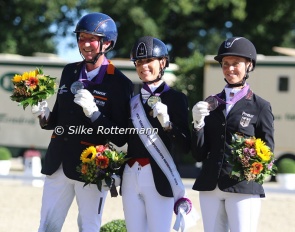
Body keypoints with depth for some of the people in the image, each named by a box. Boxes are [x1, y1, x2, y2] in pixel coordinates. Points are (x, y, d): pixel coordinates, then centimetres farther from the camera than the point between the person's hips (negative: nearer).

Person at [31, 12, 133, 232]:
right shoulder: (69, 72, 9)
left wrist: (94, 114, -22)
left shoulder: (120, 83, -9)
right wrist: (45, 116, -3)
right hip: (58, 164, 5)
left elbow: (121, 138, -11)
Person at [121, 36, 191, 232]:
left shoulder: (175, 98, -1)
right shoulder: (133, 100, 15)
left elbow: (185, 146, -8)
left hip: (159, 178, -5)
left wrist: (166, 123, -21)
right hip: (130, 177, 5)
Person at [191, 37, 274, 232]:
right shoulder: (211, 104, 12)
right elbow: (199, 154, 9)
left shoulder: (260, 106, 1)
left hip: (243, 187, -4)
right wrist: (198, 123, -6)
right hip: (210, 187, 4)